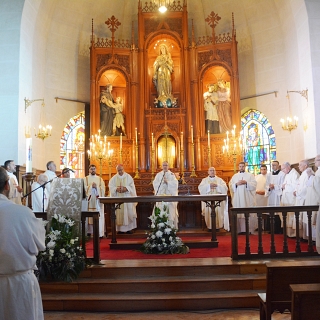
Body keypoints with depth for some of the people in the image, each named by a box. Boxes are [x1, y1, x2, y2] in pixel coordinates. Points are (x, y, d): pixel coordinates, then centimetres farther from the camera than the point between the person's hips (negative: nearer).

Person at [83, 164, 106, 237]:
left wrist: (97, 187, -11)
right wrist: (91, 186, -12)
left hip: (98, 200, 1)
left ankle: (99, 233, -3)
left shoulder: (100, 179, 15)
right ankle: (89, 232, -2)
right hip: (89, 200, -1)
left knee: (99, 216, -4)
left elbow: (103, 189, 4)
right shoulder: (85, 179, 11)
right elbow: (84, 188, -2)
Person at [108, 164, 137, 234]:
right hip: (118, 199, 1)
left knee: (129, 212, -3)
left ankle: (129, 228, 3)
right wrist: (116, 189, -18)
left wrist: (126, 188, -19)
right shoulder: (114, 178, 8)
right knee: (119, 213, -1)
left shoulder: (128, 177, 5)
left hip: (127, 198, -1)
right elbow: (111, 187, 0)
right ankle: (120, 228, 5)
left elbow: (132, 186, -1)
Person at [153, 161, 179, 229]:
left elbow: (175, 184, -2)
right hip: (161, 195, 1)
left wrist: (167, 182, -13)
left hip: (170, 195, -1)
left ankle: (173, 227, -1)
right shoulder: (158, 174, 13)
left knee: (171, 211, -6)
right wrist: (162, 182, -11)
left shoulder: (172, 174, 9)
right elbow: (155, 183, 2)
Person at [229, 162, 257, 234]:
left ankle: (249, 229, -1)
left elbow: (254, 185, -2)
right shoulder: (234, 176, 15)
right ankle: (240, 230, 0)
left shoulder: (250, 175, 10)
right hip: (238, 199, 2)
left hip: (248, 199, -2)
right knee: (239, 214, -2)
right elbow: (230, 186, 7)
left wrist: (246, 182, -15)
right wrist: (236, 184, -10)